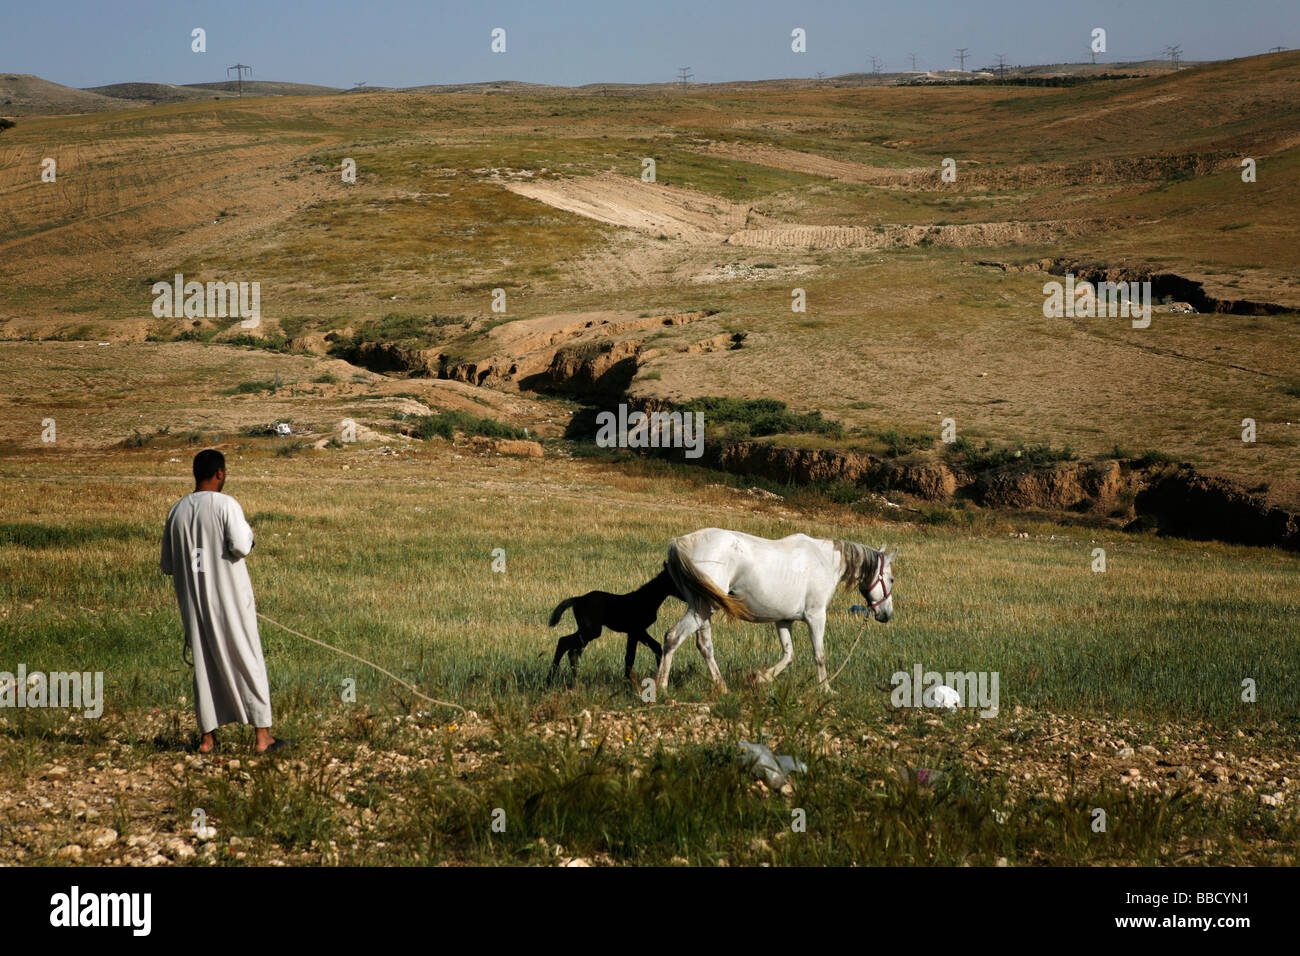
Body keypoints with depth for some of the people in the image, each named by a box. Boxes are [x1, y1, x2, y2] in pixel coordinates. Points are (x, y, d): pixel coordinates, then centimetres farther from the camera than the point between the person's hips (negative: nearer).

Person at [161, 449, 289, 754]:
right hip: (230, 599, -5)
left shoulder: (178, 511, 5)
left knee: (204, 664, 11)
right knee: (248, 662, 3)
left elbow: (168, 565, 10)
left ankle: (208, 736, 12)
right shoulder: (226, 505, -10)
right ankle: (262, 734, 4)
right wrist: (248, 533, 0)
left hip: (193, 601, 5)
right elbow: (240, 546, -21)